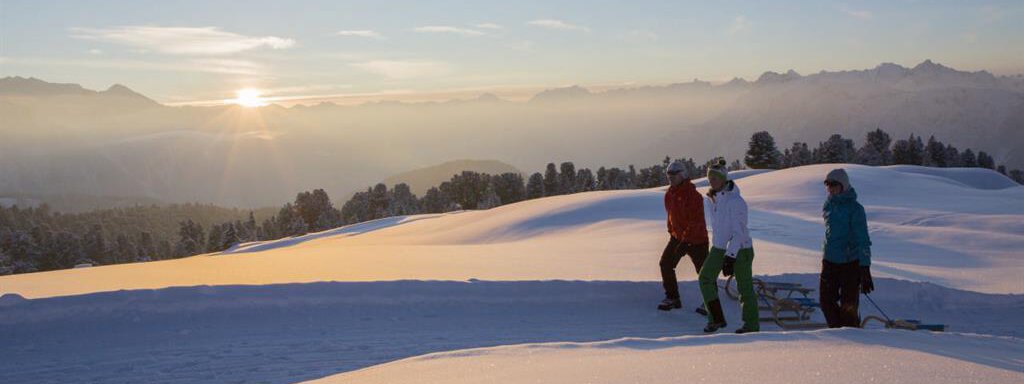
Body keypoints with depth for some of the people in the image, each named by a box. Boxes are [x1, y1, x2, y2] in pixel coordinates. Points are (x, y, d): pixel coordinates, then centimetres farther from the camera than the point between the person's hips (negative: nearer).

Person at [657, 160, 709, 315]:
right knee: (665, 263, 4)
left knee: (703, 270, -2)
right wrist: (672, 232, 18)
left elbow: (696, 221, -24)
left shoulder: (693, 195, -21)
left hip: (696, 239, -8)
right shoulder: (669, 194, 4)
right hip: (677, 237, 8)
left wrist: (685, 241, -27)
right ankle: (672, 298, 15)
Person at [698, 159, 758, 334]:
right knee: (706, 277, -5)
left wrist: (730, 256, -27)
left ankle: (752, 324, 14)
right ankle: (716, 318, 3)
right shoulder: (713, 198, 6)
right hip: (719, 247, 7)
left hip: (740, 248, -7)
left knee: (745, 286, 1)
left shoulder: (735, 201, -19)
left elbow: (738, 232, -22)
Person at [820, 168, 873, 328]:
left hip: (851, 262, -6)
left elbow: (863, 240, -14)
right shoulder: (828, 205, 8)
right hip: (830, 261, 6)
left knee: (848, 306, -3)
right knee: (826, 300, 6)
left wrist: (865, 269, -19)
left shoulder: (855, 209, -12)